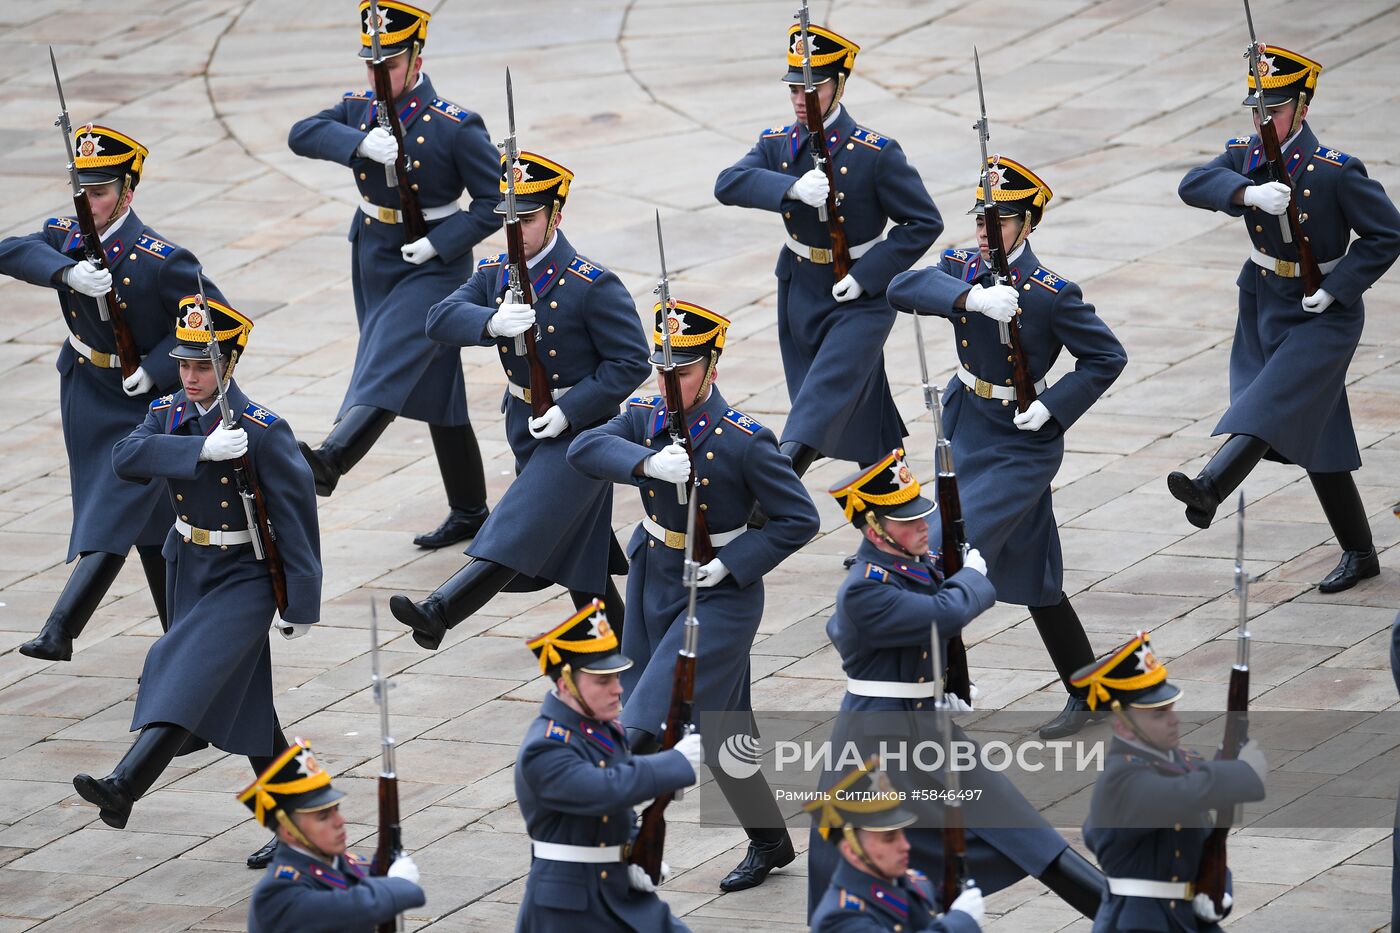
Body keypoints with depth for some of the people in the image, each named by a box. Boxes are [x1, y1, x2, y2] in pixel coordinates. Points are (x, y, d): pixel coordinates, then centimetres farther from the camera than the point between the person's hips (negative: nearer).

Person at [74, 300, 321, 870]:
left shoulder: (264, 432, -17)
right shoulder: (168, 416, 0)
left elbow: (295, 518, -13)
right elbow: (126, 459, -20)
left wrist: (301, 605, -12)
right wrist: (201, 449, -33)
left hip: (246, 578, -7)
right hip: (189, 574, 7)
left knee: (191, 672, -25)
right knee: (245, 701, 13)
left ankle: (123, 790, -38)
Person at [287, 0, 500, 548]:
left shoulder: (456, 127, -14)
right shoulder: (360, 110, 2)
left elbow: (495, 201, -11)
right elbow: (302, 135, -14)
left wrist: (438, 244, -21)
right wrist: (360, 142, -31)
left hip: (432, 264, -6)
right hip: (373, 261, 6)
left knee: (390, 364, -25)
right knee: (435, 386, 13)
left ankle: (329, 461, -46)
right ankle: (468, 513, 22)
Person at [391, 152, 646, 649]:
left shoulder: (594, 286, -18)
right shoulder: (496, 274, 1)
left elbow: (631, 362, -16)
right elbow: (441, 319, -13)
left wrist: (569, 412, -23)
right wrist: (491, 323, -35)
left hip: (578, 427, -7)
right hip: (524, 426, 7)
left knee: (521, 527, -20)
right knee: (574, 538, 18)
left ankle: (439, 613, -32)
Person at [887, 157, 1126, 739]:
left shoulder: (1053, 294, -16)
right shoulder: (963, 271, -1)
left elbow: (1107, 357, -9)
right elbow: (903, 290, -20)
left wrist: (1052, 407, -19)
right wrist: (972, 297, -35)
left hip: (1020, 446, -6)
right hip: (966, 431, 7)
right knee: (1032, 573, 14)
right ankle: (1088, 694, 25)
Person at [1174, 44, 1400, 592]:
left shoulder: (1337, 171, -17)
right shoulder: (1246, 155, -1)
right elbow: (1194, 185, -16)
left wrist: (1335, 290, -19)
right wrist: (1248, 193, -35)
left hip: (1323, 315, -6)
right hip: (1264, 309, 6)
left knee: (1274, 402, -26)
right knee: (1313, 433, 12)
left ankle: (1209, 490, -47)